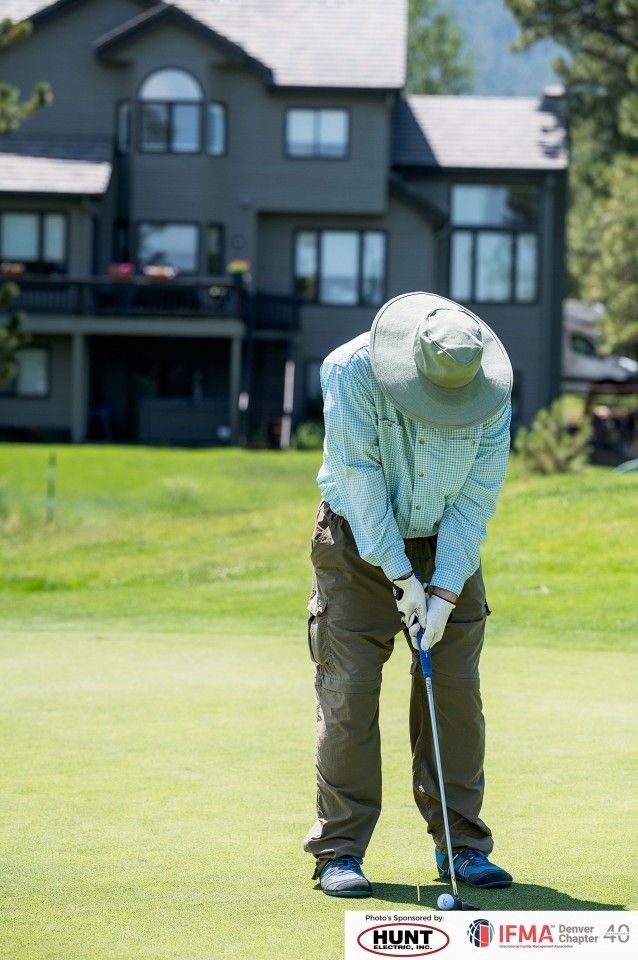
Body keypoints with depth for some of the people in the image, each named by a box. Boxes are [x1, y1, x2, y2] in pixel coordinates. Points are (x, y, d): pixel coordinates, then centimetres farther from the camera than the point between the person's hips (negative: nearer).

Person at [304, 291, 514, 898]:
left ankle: (462, 845, 7)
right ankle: (340, 851, -3)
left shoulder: (493, 395, -14)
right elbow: (358, 480, -21)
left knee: (456, 690, -1)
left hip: (447, 546, 2)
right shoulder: (352, 370, -22)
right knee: (348, 692, -8)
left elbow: (477, 496, -10)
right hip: (359, 545, -2)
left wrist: (445, 591, -16)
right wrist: (401, 577, -20)